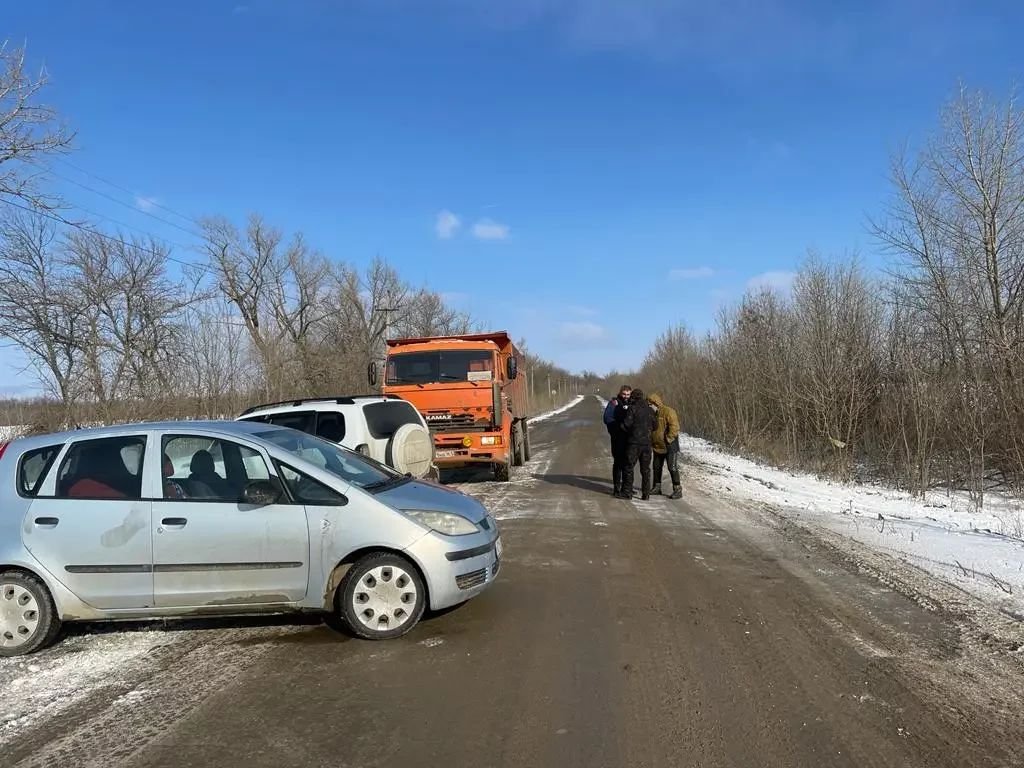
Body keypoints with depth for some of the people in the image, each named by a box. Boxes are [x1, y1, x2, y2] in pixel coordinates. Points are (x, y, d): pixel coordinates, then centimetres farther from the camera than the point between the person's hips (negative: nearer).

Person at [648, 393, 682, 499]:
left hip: (669, 446, -8)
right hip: (657, 446, 8)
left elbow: (674, 427, -22)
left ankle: (677, 490, -1)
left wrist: (668, 439, -21)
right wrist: (651, 442, 11)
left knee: (672, 468, -6)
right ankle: (656, 488, 26)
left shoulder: (668, 412, -16)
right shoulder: (653, 414, 11)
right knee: (657, 467, 14)